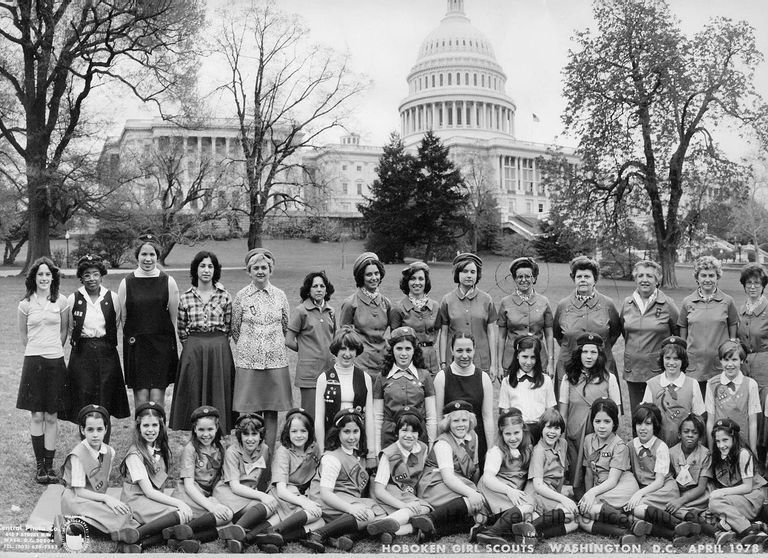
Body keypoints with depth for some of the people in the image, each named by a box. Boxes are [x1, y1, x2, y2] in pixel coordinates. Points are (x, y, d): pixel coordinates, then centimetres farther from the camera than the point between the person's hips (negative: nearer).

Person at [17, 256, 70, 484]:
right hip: (33, 361, 0)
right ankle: (39, 464, 11)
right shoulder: (26, 304, 2)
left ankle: (50, 464, 10)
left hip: (56, 362, 0)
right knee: (37, 416, 2)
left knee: (51, 416, 4)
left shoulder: (61, 301, 1)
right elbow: (23, 334, 13)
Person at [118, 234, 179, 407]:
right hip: (135, 346, 0)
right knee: (141, 397, -1)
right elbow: (123, 318, 9)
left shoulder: (168, 282, 2)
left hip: (162, 345, 0)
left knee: (157, 398, -3)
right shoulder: (126, 283, 2)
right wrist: (130, 338, 6)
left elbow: (174, 317, 6)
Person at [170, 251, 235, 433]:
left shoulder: (224, 297, 1)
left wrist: (216, 343, 4)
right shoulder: (185, 297, 2)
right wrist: (194, 345, 7)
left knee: (218, 394, 3)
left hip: (219, 350, 0)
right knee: (194, 394, 2)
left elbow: (229, 326, 6)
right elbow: (181, 329, 8)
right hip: (193, 350, 0)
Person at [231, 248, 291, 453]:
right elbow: (234, 329, 9)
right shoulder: (242, 296, 1)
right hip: (248, 361, -1)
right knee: (251, 412, 0)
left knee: (272, 412, 4)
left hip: (275, 361, 1)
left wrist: (274, 345, 12)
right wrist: (248, 347, 10)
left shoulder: (280, 295, 5)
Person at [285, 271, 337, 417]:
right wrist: (306, 349, 5)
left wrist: (327, 351, 10)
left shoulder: (330, 312, 10)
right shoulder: (300, 311, -5)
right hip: (309, 370, -5)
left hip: (329, 368, 5)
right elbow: (289, 341, -5)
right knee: (310, 417, -3)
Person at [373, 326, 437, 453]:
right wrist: (377, 449, 3)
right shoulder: (382, 377, 7)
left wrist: (432, 447, 1)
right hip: (389, 438, 0)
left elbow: (431, 417, 6)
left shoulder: (424, 376, 6)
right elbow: (377, 417, 8)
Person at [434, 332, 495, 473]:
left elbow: (488, 417, 1)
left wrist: (491, 451, -1)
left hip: (478, 440, 1)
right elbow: (438, 416, -2)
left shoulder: (483, 378, 2)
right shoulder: (442, 377, -2)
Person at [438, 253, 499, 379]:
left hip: (482, 363, 0)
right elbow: (443, 334, 5)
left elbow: (491, 333, 5)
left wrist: (493, 364, 2)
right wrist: (443, 363, 1)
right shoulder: (447, 301, 3)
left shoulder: (486, 300, 4)